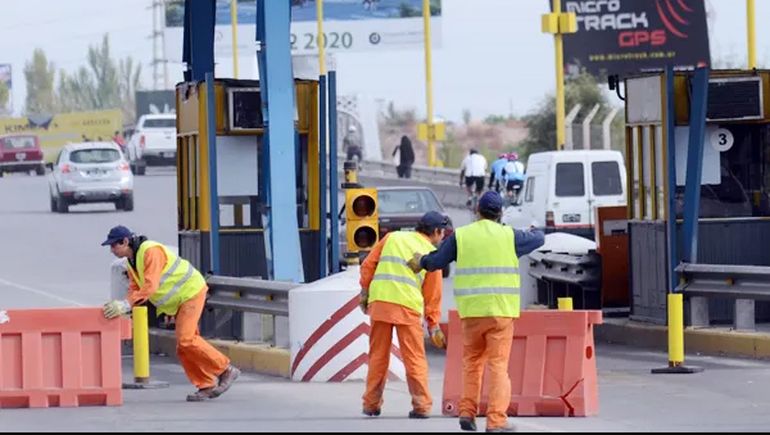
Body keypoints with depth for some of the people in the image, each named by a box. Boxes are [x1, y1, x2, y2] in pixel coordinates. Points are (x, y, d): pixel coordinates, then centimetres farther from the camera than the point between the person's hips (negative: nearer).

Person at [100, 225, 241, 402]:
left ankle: (226, 370, -9)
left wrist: (126, 304, -40)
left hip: (191, 291, -10)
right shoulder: (132, 262, 9)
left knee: (186, 339, -17)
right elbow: (135, 289, 3)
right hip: (180, 299, 10)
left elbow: (150, 287, -33)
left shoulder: (151, 251, -24)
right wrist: (121, 305, -17)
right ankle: (207, 386, 9)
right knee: (184, 343, 7)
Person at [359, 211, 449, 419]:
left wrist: (365, 292, 19)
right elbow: (433, 293, 8)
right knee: (415, 359, 5)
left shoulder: (392, 238, 15)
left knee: (378, 356, 11)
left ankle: (371, 404, 14)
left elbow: (368, 265, 11)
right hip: (408, 307, -3)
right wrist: (434, 325, 13)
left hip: (379, 302, 3)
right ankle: (421, 405, 1)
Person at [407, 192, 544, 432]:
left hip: (472, 310, 2)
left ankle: (467, 411, 13)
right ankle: (496, 420, -8)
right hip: (500, 310, -2)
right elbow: (538, 239, 19)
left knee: (472, 361, 18)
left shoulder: (461, 236, 2)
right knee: (498, 364, -1)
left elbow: (436, 262, 8)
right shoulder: (508, 235, 2)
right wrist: (533, 232, 43)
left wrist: (420, 261, 31)